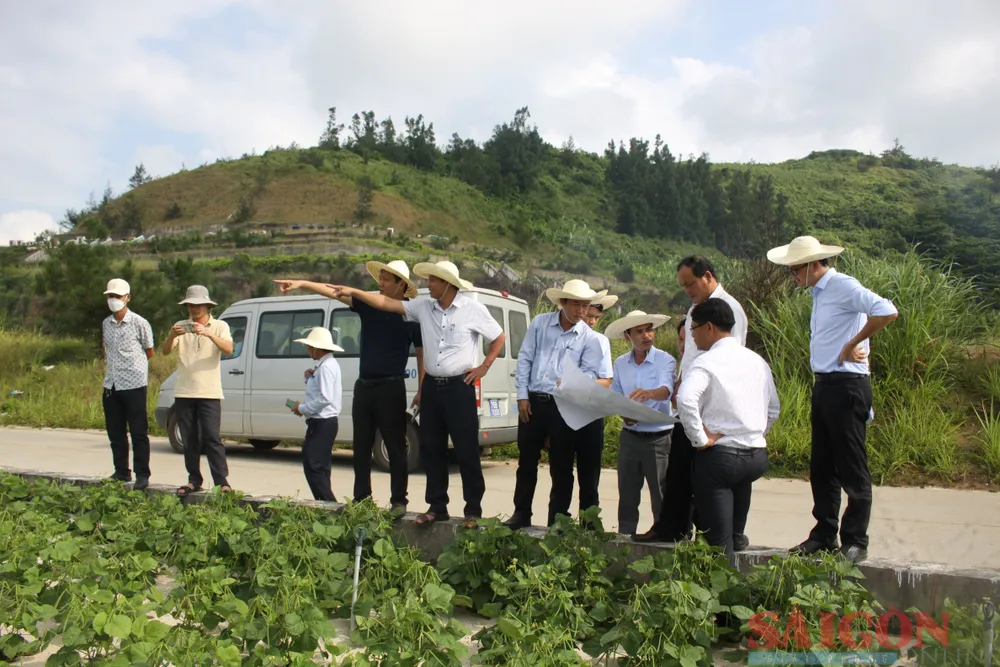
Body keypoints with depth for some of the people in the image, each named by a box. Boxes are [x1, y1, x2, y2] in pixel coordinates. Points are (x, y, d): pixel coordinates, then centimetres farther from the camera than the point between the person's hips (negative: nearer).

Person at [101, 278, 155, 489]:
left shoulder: (139, 323, -5)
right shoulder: (106, 324, 11)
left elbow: (149, 352, 4)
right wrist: (109, 366, 11)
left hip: (134, 385, -6)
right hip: (111, 386, 6)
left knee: (138, 433, -1)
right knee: (115, 433, 11)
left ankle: (142, 475, 5)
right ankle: (121, 472, 23)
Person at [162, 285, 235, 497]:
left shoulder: (219, 326, 3)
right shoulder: (181, 326, 10)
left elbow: (228, 348, -14)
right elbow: (165, 351, -2)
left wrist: (208, 333, -28)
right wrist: (172, 336, -23)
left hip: (209, 392, -3)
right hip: (183, 392, 3)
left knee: (212, 438, -8)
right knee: (189, 440, 7)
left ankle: (222, 481, -6)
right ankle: (194, 481, 15)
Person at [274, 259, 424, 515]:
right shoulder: (368, 304, 6)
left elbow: (422, 354, -2)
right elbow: (333, 292, -1)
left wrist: (421, 391, -7)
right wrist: (301, 283, -14)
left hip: (391, 388, -5)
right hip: (363, 386, 5)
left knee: (396, 448, 1)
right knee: (361, 447, 12)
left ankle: (398, 501, 10)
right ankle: (361, 499, 23)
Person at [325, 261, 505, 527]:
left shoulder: (473, 310, -5)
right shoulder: (423, 307, 5)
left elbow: (499, 337, 5)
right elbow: (386, 303, 5)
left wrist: (484, 367, 0)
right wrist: (353, 292, 0)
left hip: (459, 386, -5)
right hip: (431, 386, 5)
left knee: (466, 451, -1)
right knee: (430, 449, 9)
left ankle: (473, 510, 10)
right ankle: (437, 507, 21)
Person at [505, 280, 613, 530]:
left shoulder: (590, 338, 0)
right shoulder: (540, 323, 4)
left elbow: (590, 373, -2)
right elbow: (524, 359, 3)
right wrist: (522, 395, -2)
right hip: (532, 401, 2)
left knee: (561, 467, 5)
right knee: (526, 461, 10)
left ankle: (558, 520, 16)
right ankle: (521, 514, 23)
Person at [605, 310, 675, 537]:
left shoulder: (665, 360, -8)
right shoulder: (620, 363, 6)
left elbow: (666, 389, -26)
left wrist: (649, 393, -47)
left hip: (659, 439, -4)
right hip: (629, 436, 5)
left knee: (661, 497, 2)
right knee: (627, 495, 13)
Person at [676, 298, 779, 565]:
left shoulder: (706, 363, -12)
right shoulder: (757, 361, 10)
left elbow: (685, 400, -30)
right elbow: (773, 409, 19)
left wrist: (700, 439, -19)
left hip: (719, 456, -7)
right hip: (757, 455, 7)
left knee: (719, 542, 1)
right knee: (733, 535, 24)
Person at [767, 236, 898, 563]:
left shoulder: (844, 287, -12)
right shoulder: (819, 292, 15)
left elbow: (887, 312, -26)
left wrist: (853, 345, -17)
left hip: (846, 386, -10)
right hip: (824, 385, 10)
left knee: (852, 468, 0)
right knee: (821, 467, 14)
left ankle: (855, 542, 10)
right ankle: (824, 536, 24)